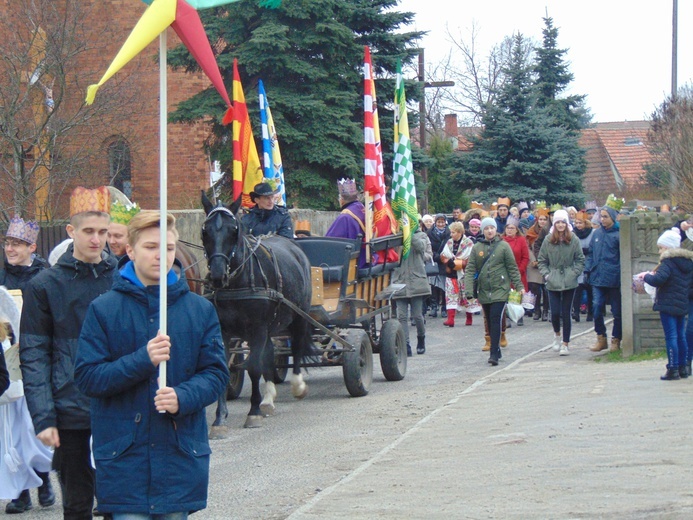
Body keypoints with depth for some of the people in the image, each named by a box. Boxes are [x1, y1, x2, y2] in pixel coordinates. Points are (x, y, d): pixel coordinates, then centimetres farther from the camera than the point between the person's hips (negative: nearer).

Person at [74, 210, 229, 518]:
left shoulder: (200, 310, 7)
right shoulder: (104, 310, 0)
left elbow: (216, 373, 5)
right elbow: (87, 377, -5)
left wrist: (182, 397, -16)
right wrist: (142, 360, -19)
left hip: (181, 454, 2)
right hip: (124, 455, -2)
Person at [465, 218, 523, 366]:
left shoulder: (503, 246, -1)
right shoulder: (477, 248, 6)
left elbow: (512, 268, 2)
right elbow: (470, 269, 3)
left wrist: (518, 285, -1)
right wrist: (468, 287, -9)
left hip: (500, 289, -4)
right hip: (484, 291, 4)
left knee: (496, 320, -13)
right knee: (490, 322, 11)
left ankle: (494, 353, -15)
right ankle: (496, 350, 23)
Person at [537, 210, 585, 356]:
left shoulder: (574, 240, -1)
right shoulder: (548, 240, 1)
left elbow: (580, 260, 4)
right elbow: (542, 260, 8)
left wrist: (574, 273, -7)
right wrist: (546, 274, -4)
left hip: (569, 282, -1)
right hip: (553, 283, 1)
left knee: (566, 313, 2)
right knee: (555, 312, -3)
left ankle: (565, 344, 11)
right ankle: (557, 334, 28)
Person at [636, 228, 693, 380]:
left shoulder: (668, 263, -15)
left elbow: (658, 280, -27)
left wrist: (646, 276, -10)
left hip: (668, 305, -8)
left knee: (671, 337, -7)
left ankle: (673, 369, -8)